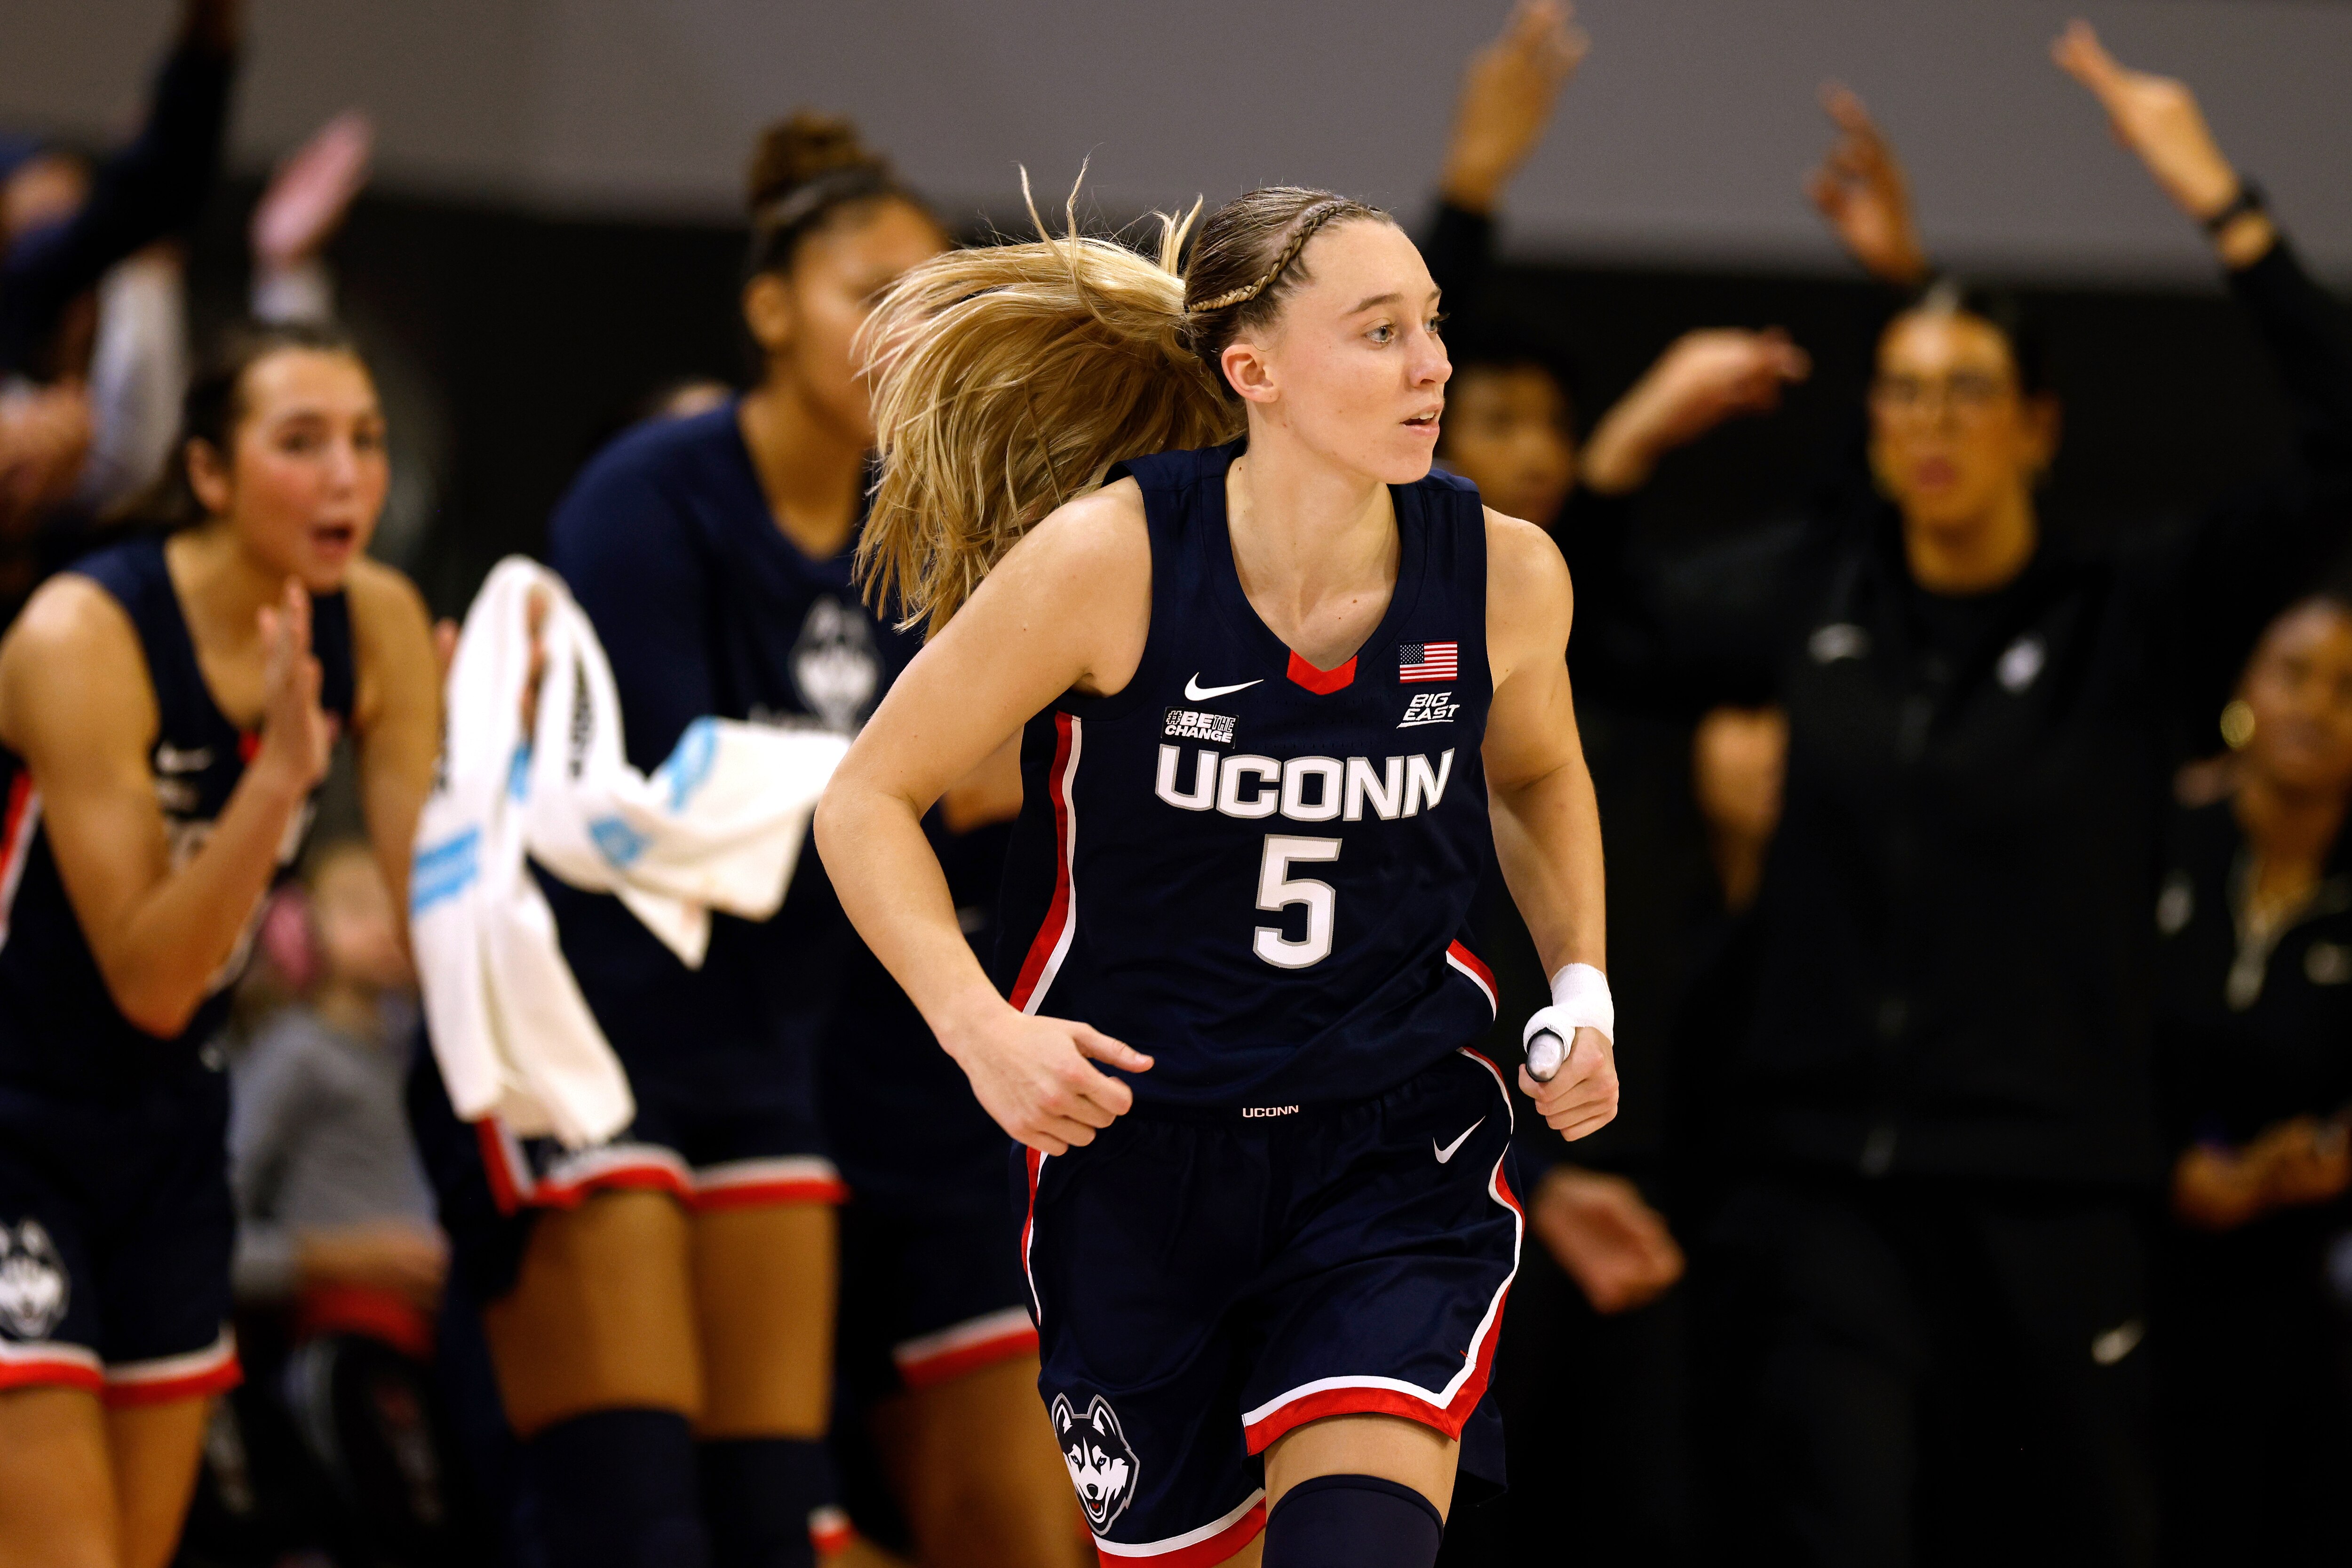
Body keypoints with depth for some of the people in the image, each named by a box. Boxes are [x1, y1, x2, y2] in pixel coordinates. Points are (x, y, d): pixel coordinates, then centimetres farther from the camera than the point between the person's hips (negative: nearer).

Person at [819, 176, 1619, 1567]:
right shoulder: (1108, 562, -18)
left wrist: (1583, 990, 2)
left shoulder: (1504, 574, -8)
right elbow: (871, 801, -8)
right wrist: (980, 1028, -23)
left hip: (1397, 1150, 1)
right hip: (1135, 1149, -1)